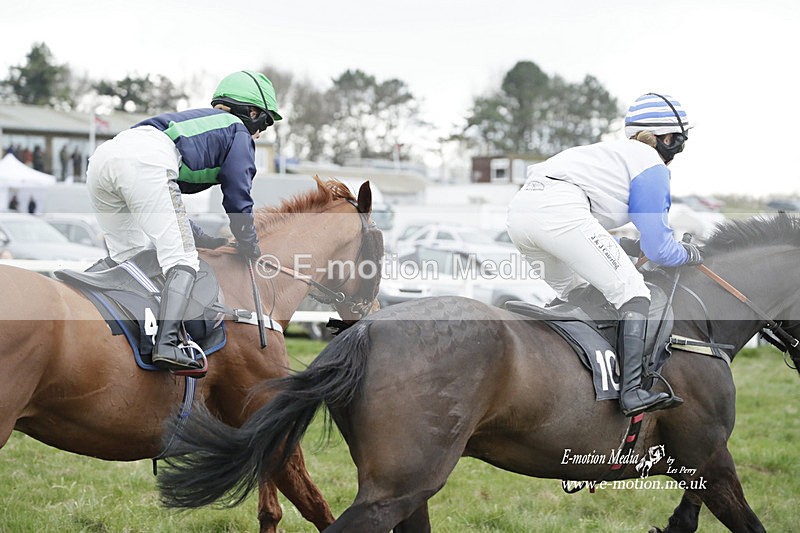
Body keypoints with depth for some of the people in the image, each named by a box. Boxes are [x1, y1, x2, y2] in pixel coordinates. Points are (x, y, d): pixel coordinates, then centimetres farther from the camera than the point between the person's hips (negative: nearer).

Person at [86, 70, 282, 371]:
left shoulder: (194, 120, 43)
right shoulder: (239, 132, 22)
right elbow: (238, 200, 16)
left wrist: (203, 239, 45)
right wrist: (250, 250, 30)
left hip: (101, 157, 8)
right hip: (147, 160, -8)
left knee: (125, 256, 23)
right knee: (182, 260, -8)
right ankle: (166, 344, -25)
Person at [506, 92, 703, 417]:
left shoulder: (613, 151, 34)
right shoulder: (652, 165, 10)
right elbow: (658, 250, 8)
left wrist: (637, 246, 38)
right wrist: (689, 254, 28)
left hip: (519, 210, 9)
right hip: (560, 212, -9)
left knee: (576, 292, 28)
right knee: (632, 292, -4)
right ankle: (633, 392, -16)